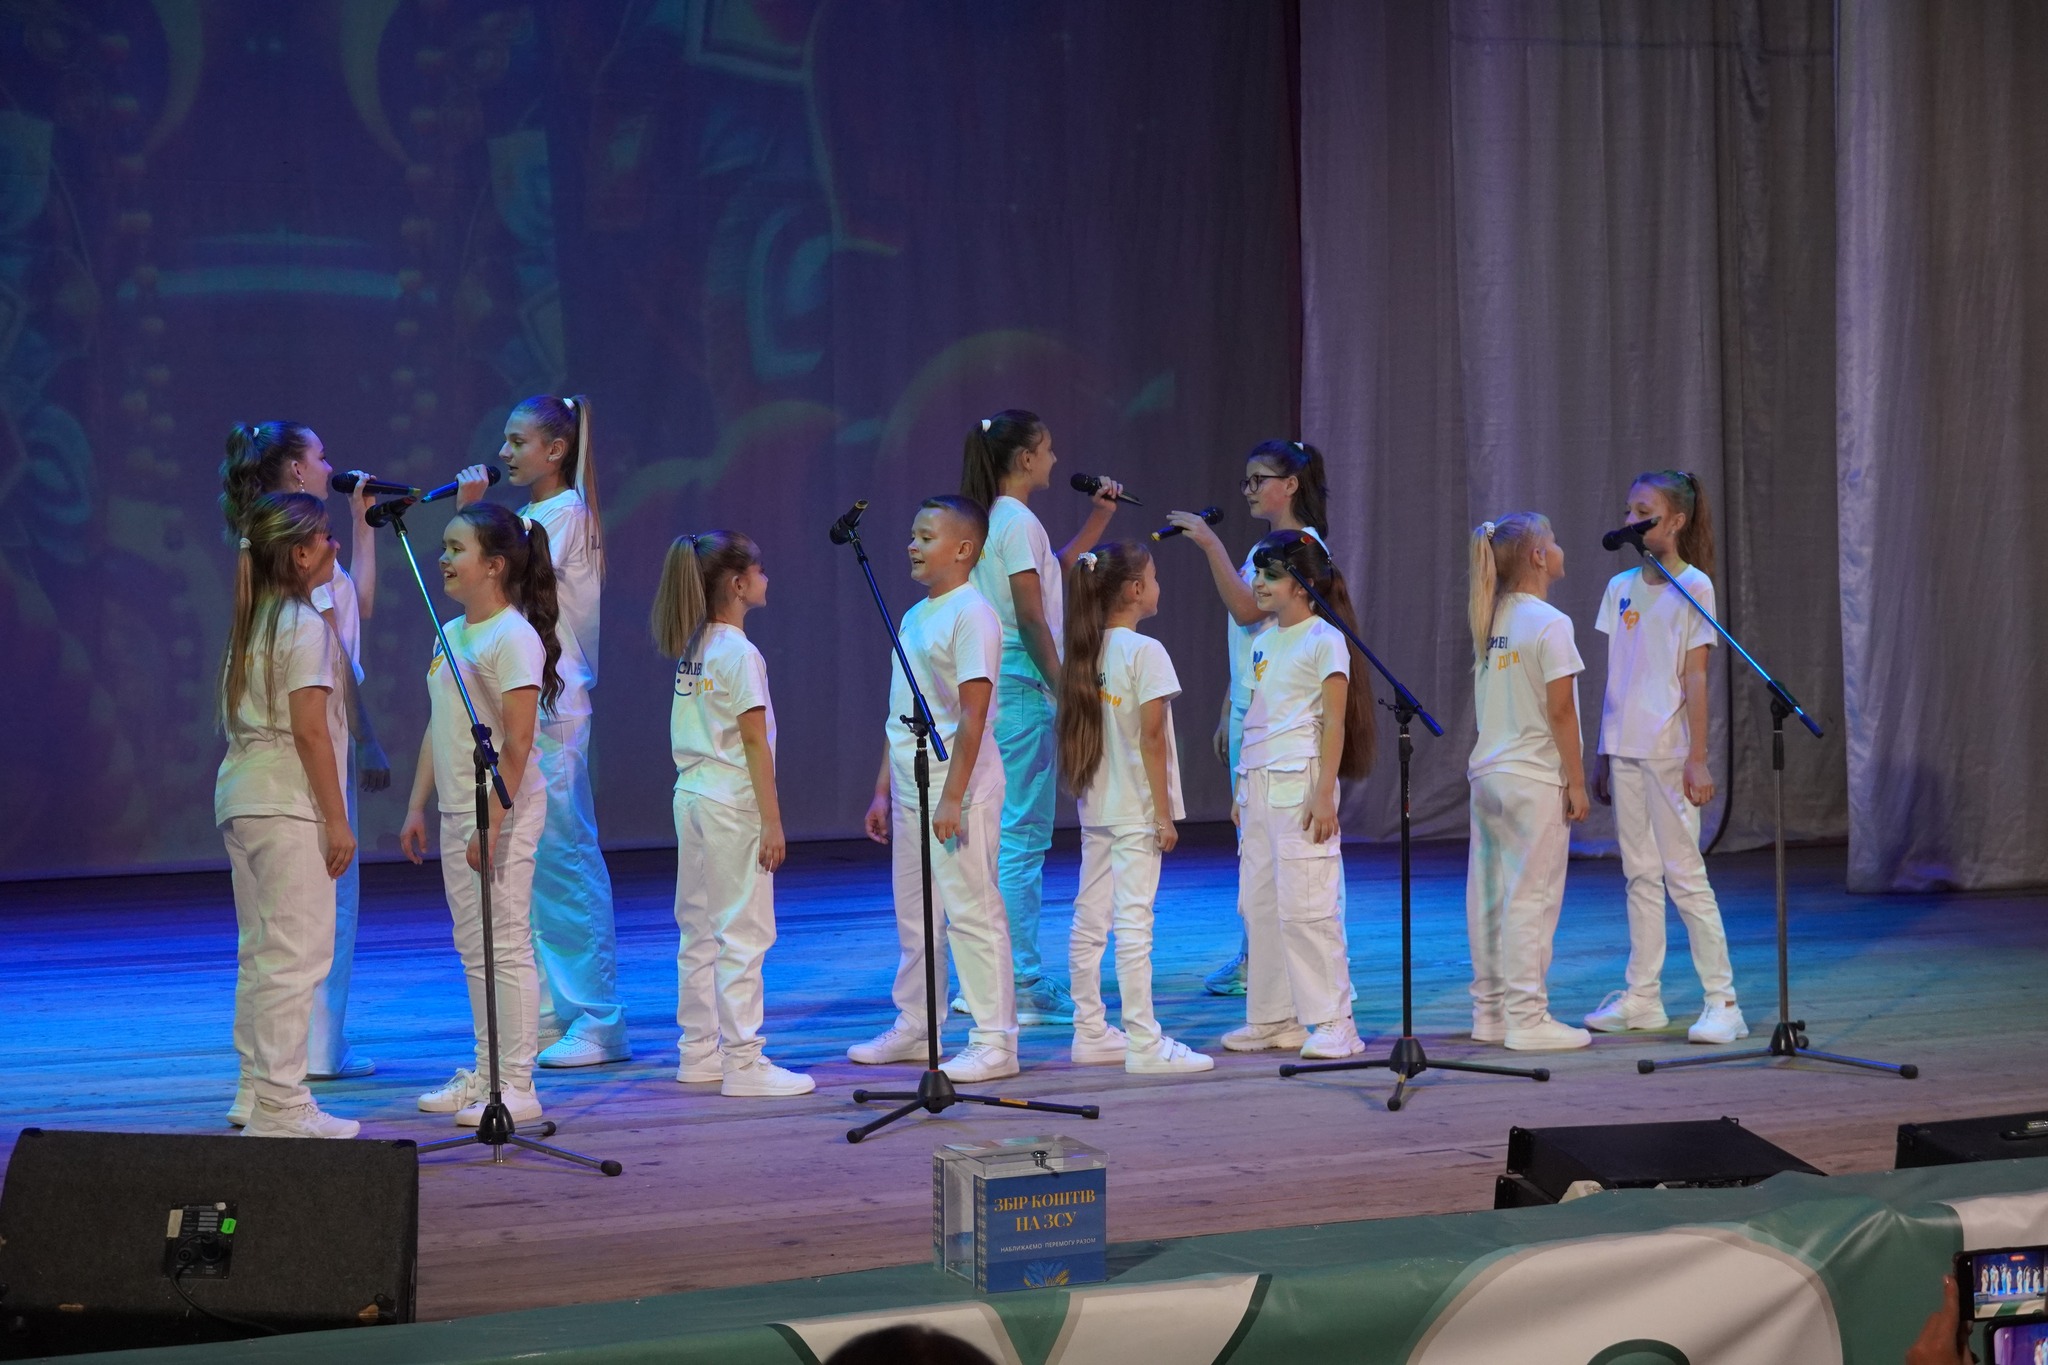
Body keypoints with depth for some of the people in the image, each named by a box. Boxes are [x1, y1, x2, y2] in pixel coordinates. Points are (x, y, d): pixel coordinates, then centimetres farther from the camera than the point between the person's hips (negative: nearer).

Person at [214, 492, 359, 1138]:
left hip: (240, 799, 9)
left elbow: (236, 719, 15)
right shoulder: (305, 626, -11)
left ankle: (257, 1091, 19)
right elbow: (310, 731, -16)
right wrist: (337, 819, -13)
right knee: (295, 954, -6)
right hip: (288, 806, -9)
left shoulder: (252, 623, 15)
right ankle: (280, 1104, -6)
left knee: (260, 952, 14)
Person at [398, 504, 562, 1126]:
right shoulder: (450, 634, 13)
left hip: (504, 808, -9)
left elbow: (517, 742, -19)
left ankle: (517, 1085, 0)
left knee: (506, 945, -5)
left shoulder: (514, 637, -14)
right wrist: (417, 806, 16)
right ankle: (486, 1071, 20)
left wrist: (491, 822, -23)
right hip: (456, 808, 9)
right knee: (473, 946, 13)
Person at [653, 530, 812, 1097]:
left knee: (699, 932, 13)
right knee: (742, 933, -5)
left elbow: (694, 733, 13)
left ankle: (700, 1051, 19)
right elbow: (755, 741, -15)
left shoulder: (691, 650, 11)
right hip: (732, 803, -9)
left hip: (691, 794, 9)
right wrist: (772, 821, -14)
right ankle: (744, 1063, -4)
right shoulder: (740, 653, -14)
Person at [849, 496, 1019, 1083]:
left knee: (971, 912, -6)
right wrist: (883, 790, 19)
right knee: (914, 914, 15)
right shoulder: (914, 616, 15)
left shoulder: (971, 614, -12)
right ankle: (913, 1028, 25)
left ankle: (994, 1042, -2)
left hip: (955, 789, -9)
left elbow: (972, 715, -17)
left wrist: (952, 797, -21)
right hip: (910, 787, 9)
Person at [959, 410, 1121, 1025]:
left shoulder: (996, 521, 16)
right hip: (1021, 685, -10)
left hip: (994, 684, 10)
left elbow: (1055, 567, 32)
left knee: (1004, 832, 13)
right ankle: (1021, 982, -6)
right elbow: (1031, 616, -17)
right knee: (1023, 834, -7)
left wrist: (1098, 517, 27)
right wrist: (1063, 686, -14)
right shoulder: (1019, 522, -12)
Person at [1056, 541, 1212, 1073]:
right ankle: (1145, 1044, -7)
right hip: (1135, 810, -8)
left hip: (1095, 807, 8)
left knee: (1089, 920, 11)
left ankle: (1091, 1032, 19)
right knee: (1134, 922, -8)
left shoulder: (1087, 651, 8)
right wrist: (1163, 814, -13)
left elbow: (1080, 729, 10)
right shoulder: (1145, 652, -13)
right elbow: (1152, 737, -16)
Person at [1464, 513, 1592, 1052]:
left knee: (1489, 895, 10)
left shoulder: (1490, 622, 9)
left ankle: (1489, 1011, 17)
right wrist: (1576, 783, -9)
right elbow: (1560, 711, -15)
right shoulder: (1550, 624, -13)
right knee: (1531, 897, -4)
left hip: (1487, 773, 8)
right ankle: (1526, 1017, -2)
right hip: (1535, 778, -8)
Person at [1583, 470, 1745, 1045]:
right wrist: (1602, 751, 12)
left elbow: (1694, 678, -10)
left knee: (1684, 874, -6)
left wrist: (1697, 758, -13)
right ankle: (1642, 996, 15)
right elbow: (1615, 679, 13)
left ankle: (1722, 1001, -2)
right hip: (1624, 749, 6)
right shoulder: (1621, 587, 11)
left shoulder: (1693, 587, -6)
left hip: (1668, 751, -6)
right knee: (1640, 874, 10)